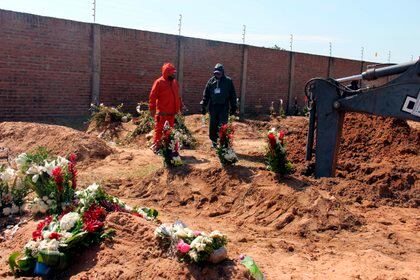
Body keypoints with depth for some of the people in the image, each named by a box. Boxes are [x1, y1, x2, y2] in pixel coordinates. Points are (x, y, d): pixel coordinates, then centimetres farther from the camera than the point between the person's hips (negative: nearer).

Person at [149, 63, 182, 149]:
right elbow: (152, 96, -11)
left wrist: (180, 106, 17)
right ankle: (156, 147, 12)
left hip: (172, 113, 6)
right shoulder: (159, 82, -9)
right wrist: (152, 109, -15)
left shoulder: (175, 82, 12)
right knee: (159, 130, 2)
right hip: (162, 113, -6)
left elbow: (177, 96, 20)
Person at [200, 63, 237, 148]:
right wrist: (203, 106, 6)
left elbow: (233, 95, 4)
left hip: (224, 107, -3)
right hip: (213, 106, 3)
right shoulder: (211, 81, 7)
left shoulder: (228, 81, 2)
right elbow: (206, 94, 11)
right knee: (213, 126, 7)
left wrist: (233, 107, 2)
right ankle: (214, 141, 21)